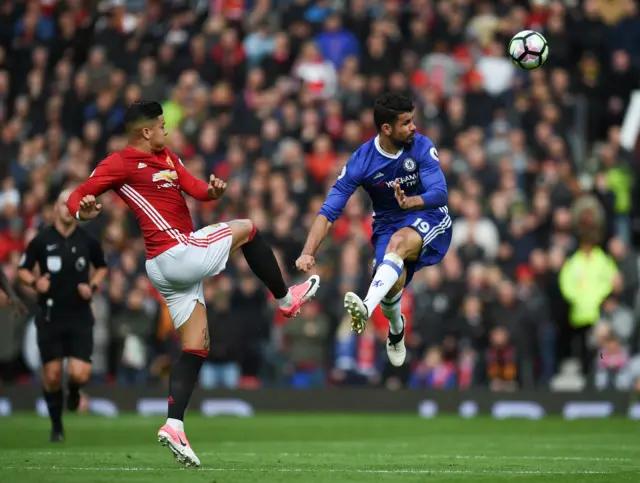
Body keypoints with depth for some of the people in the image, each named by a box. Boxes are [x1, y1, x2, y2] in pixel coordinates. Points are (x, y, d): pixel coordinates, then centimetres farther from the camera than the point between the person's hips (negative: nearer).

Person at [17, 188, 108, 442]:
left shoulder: (88, 240, -2)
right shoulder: (41, 240, -4)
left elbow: (102, 267, 16)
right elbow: (23, 269, 6)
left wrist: (93, 286, -3)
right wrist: (34, 282, -14)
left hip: (80, 316, 0)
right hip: (50, 315, 0)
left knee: (80, 374, -12)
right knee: (52, 376, 2)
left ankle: (74, 390, 26)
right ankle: (56, 426, 22)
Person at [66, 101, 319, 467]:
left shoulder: (168, 158, 17)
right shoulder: (119, 164, -6)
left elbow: (196, 189, 5)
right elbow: (76, 198, -8)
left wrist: (213, 191, -18)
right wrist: (83, 210, -32)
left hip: (170, 268, 9)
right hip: (179, 251, -9)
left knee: (196, 348, 6)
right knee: (247, 229, 5)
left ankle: (174, 426, -2)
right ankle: (286, 298, 17)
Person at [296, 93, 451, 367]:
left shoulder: (421, 147, -14)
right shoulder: (362, 161, -14)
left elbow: (440, 193, -23)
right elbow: (329, 211, -15)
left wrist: (411, 201, -46)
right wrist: (308, 253, -29)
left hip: (429, 219, -2)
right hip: (388, 224, 2)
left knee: (399, 241, -36)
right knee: (392, 284, -23)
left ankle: (367, 308, -55)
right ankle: (396, 328, 14)